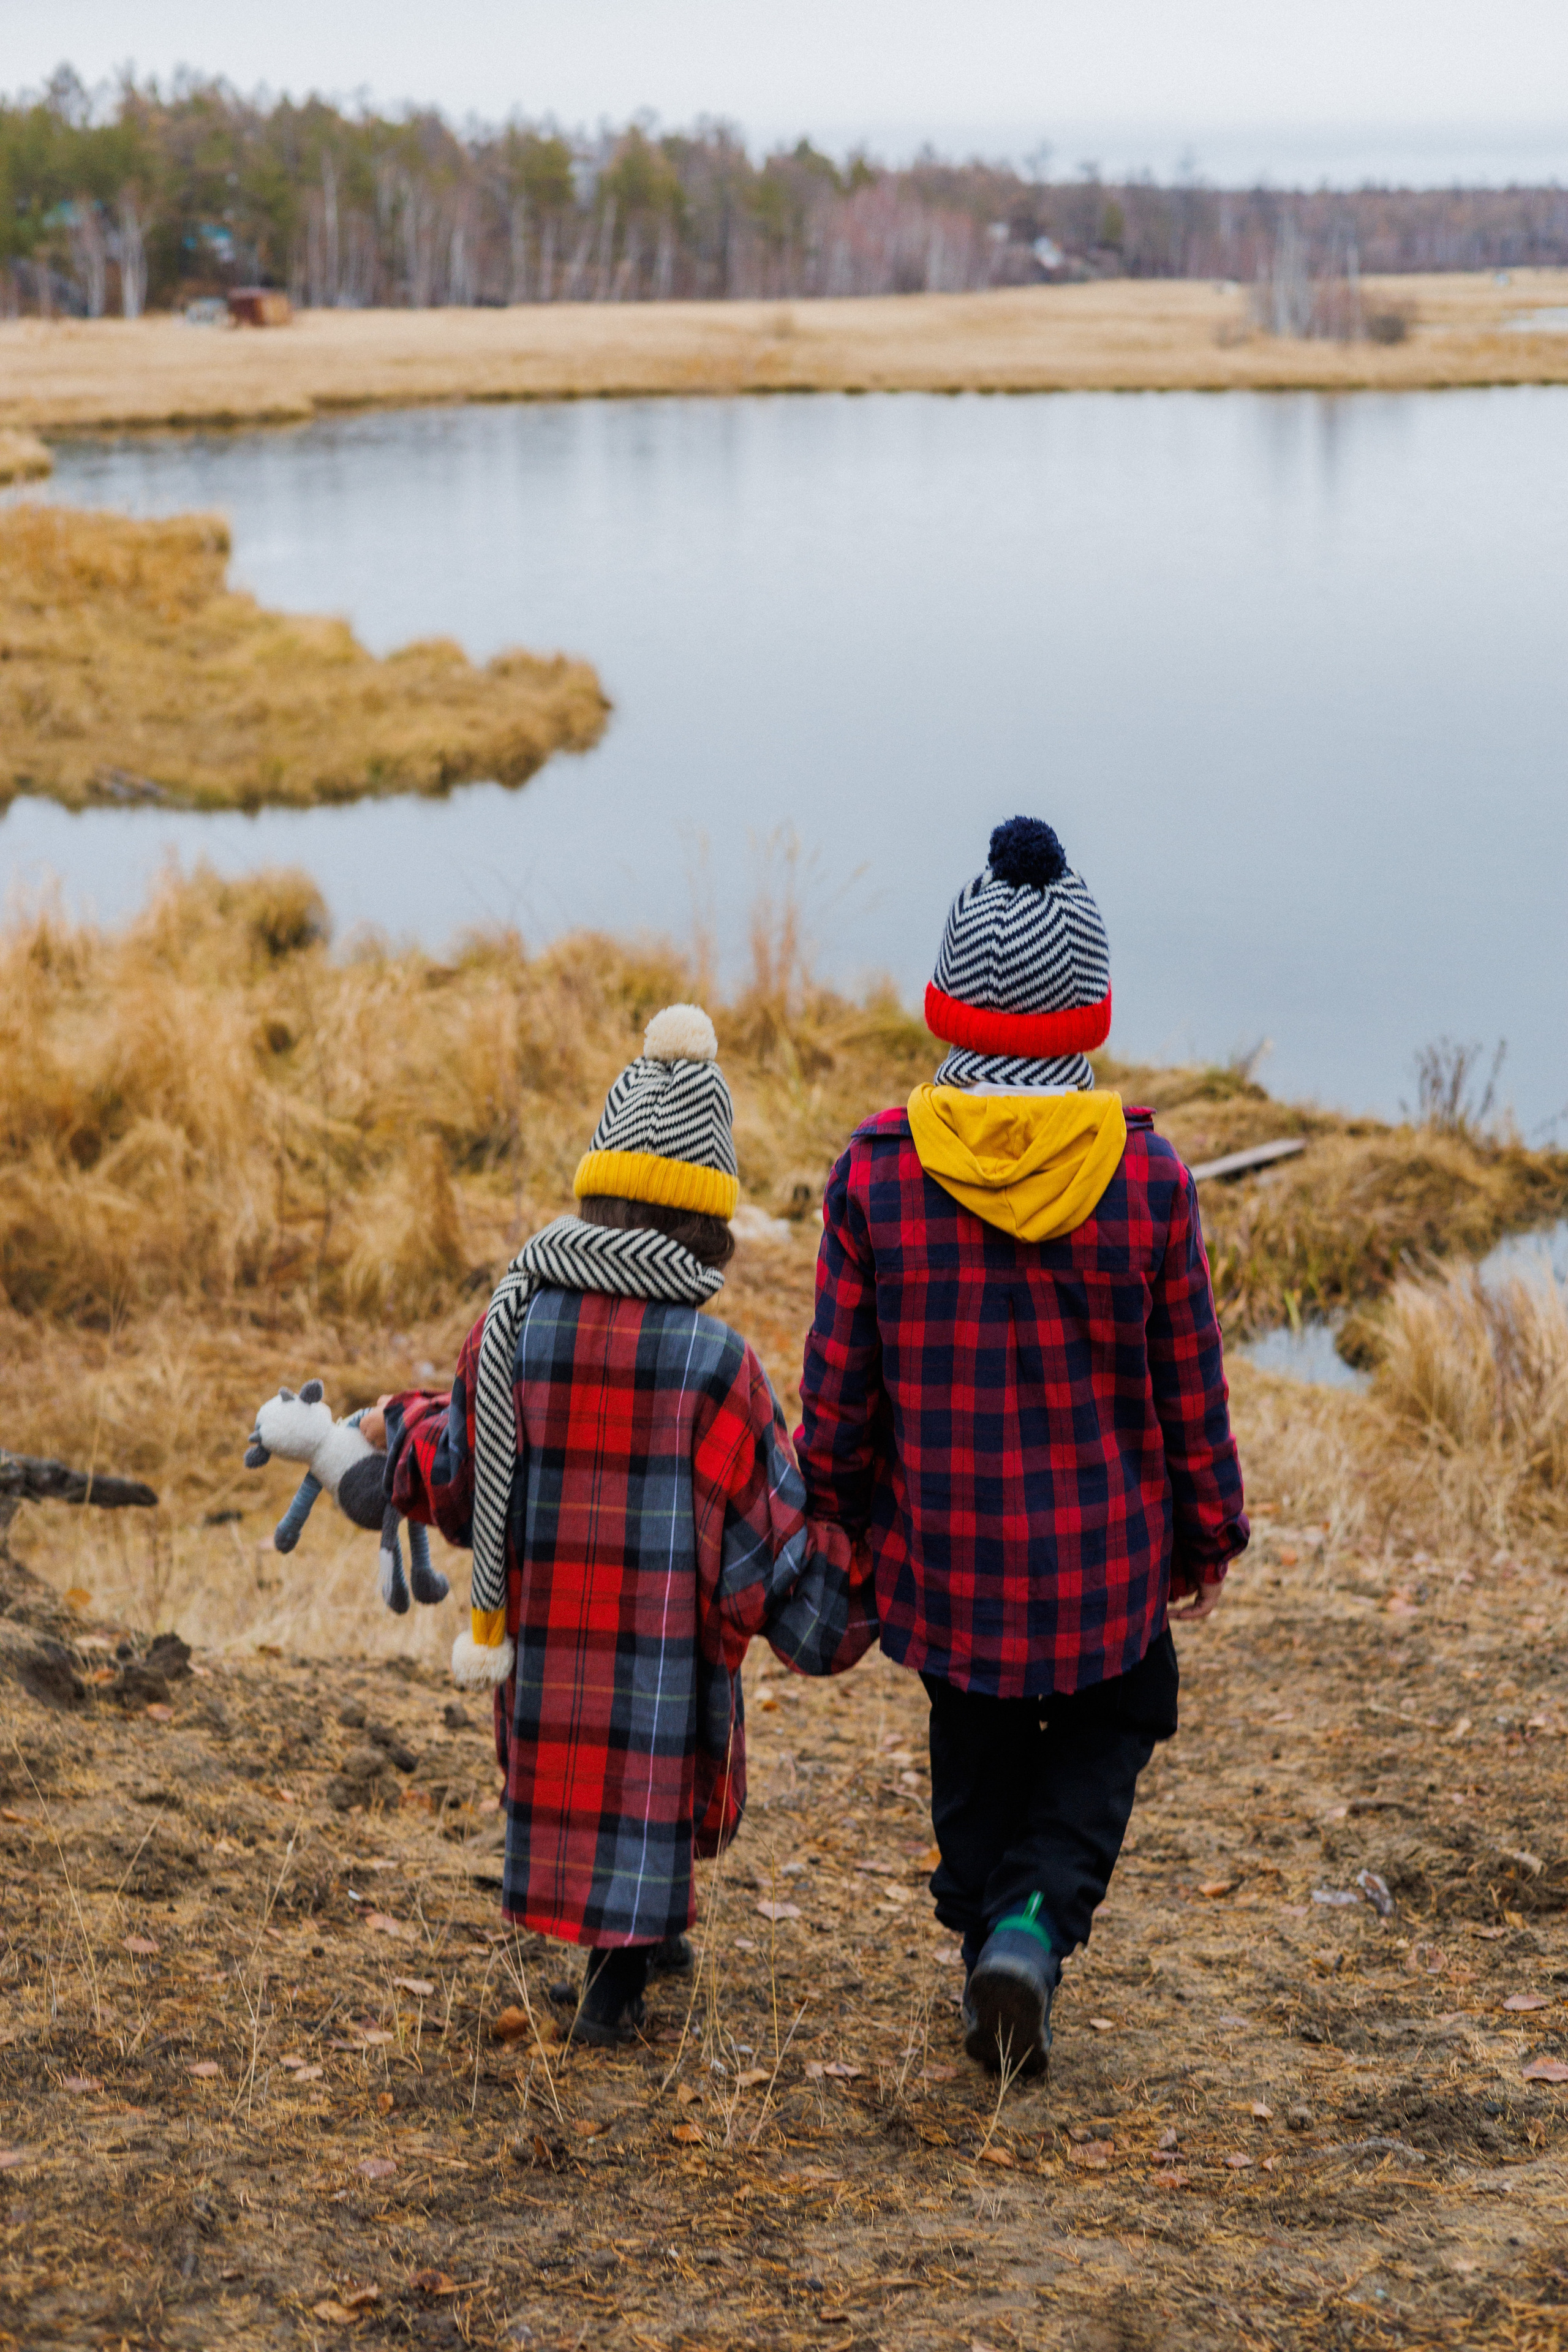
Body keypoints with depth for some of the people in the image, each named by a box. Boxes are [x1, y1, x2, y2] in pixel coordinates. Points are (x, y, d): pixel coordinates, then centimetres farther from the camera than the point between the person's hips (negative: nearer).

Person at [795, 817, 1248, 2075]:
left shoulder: (875, 1173, -12)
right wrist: (1209, 1532, 12)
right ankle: (1038, 1915, -1)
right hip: (1108, 1553, -1)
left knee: (977, 1762, 21)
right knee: (1109, 1734, 20)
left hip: (945, 1553, 1)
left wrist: (838, 1515, 14)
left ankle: (991, 1946, 26)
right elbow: (1190, 1379, -3)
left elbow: (838, 1381, -4)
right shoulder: (1145, 1173, -13)